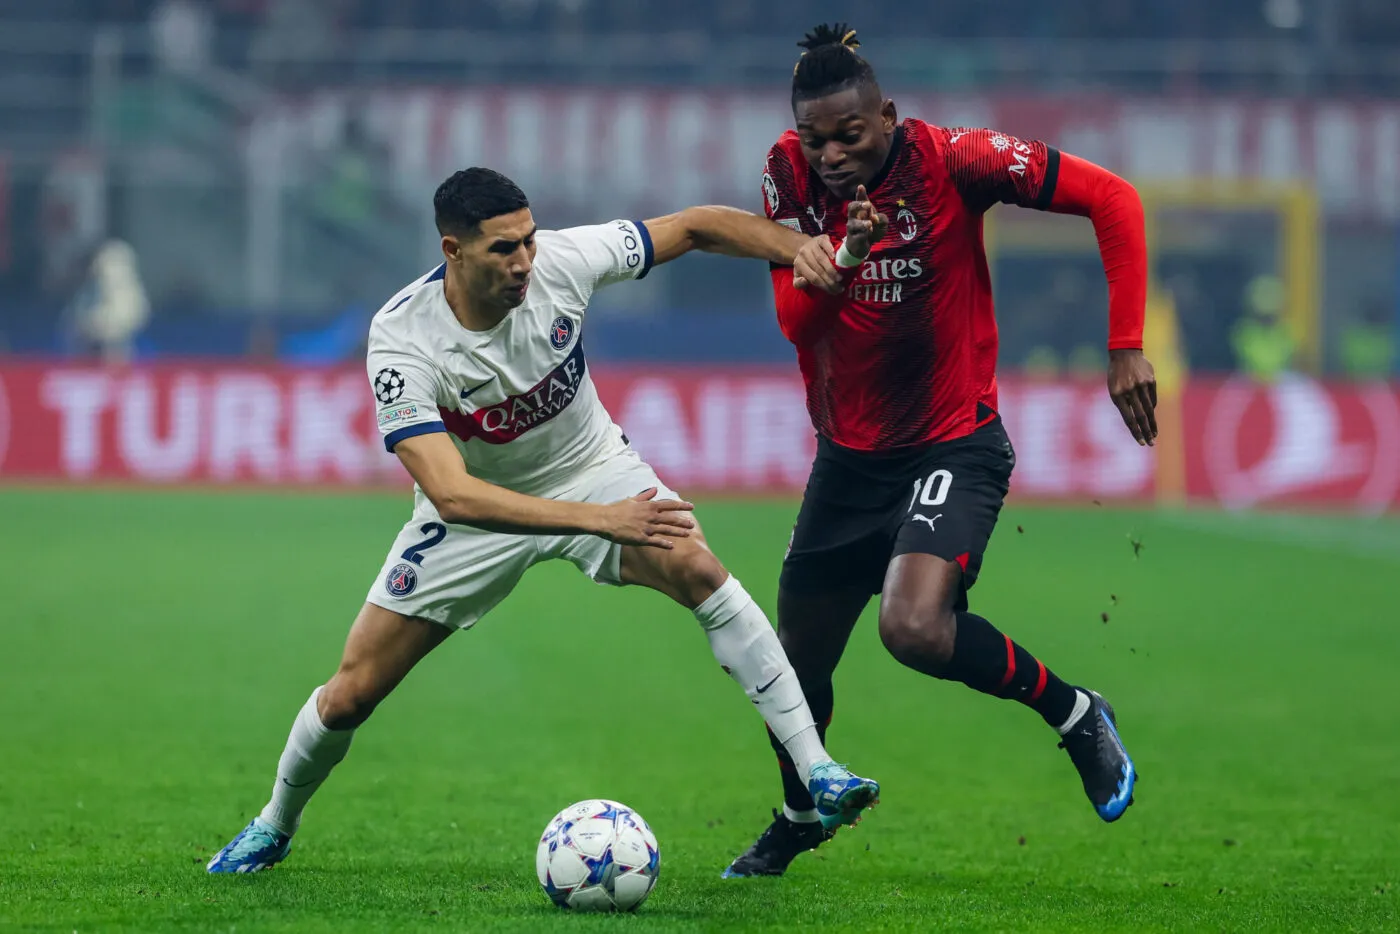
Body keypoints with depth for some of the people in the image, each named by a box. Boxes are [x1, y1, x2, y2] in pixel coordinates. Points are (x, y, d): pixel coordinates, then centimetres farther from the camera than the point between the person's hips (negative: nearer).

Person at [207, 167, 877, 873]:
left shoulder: (560, 261, -25)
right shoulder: (401, 342, -32)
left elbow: (694, 229, -9)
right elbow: (452, 495, -40)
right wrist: (597, 519, -48)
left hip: (591, 466, 1)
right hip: (475, 509, -1)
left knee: (693, 566, -30)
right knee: (351, 694, -2)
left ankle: (816, 769, -27)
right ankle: (275, 826, 30)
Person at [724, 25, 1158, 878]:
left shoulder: (950, 161, -18)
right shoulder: (790, 175, -6)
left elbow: (1112, 199, -15)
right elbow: (794, 322, -11)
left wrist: (1127, 349, -18)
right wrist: (840, 264, -33)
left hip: (954, 445, -5)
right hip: (848, 452, 5)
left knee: (915, 627, -29)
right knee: (798, 656, 15)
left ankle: (1073, 712, -4)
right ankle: (801, 816, 44)